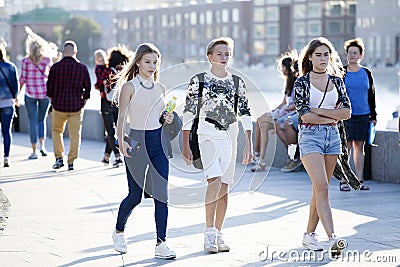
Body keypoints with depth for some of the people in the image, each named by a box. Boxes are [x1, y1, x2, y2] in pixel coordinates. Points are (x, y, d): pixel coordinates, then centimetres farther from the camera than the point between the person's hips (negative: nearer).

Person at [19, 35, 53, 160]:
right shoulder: (47, 60, -2)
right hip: (45, 93, 1)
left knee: (33, 121, 4)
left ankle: (34, 151, 2)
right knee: (41, 119, 19)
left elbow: (23, 79, -3)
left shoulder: (26, 61, -4)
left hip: (30, 93, -1)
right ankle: (41, 145, 5)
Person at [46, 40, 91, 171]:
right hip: (76, 106, 0)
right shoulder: (82, 68, -3)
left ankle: (59, 158, 10)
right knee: (75, 134, 7)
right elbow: (87, 87, 2)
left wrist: (52, 101, 14)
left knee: (56, 131, 19)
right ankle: (71, 162, 6)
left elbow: (49, 87, 0)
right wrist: (83, 101, 14)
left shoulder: (55, 67, -5)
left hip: (58, 106, 0)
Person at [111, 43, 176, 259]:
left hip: (158, 142, 5)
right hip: (137, 141, -4)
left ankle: (160, 244, -1)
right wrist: (121, 141, -21)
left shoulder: (160, 88, 11)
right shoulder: (129, 87, -5)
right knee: (135, 195, 3)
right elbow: (122, 116, -9)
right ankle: (119, 232, 30)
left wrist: (168, 119, 0)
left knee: (161, 194, -3)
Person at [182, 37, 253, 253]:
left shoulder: (237, 82, 8)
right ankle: (209, 232, -17)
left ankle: (218, 234, 14)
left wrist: (249, 145, 1)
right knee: (215, 180, -21)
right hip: (207, 136, -4)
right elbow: (189, 113, 0)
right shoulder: (199, 80, -1)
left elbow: (245, 113, 8)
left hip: (230, 137, 4)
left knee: (224, 187, 5)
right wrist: (185, 145, -4)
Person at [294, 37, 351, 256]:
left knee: (320, 189, 8)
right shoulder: (302, 82, -3)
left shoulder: (337, 80, 10)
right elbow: (305, 115, -12)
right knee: (321, 187, -16)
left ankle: (309, 234, 19)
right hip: (310, 137, -5)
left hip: (332, 136, 5)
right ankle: (332, 238, -25)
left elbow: (347, 112, 1)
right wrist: (333, 115, -5)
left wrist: (319, 111, -9)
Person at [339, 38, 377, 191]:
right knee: (346, 147, -5)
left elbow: (371, 95, 14)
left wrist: (373, 116, 11)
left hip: (363, 116, 3)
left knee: (359, 147, 7)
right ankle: (343, 181, 1)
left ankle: (359, 180, 12)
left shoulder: (366, 73, 10)